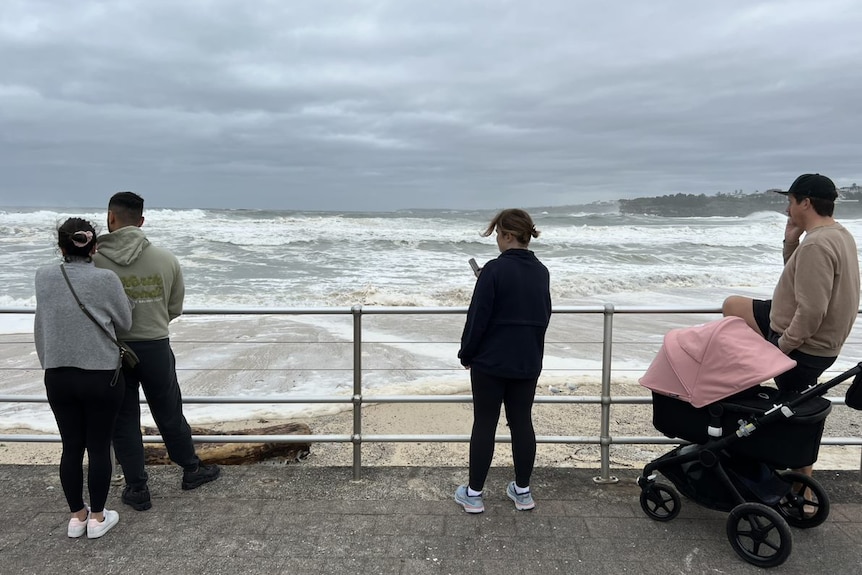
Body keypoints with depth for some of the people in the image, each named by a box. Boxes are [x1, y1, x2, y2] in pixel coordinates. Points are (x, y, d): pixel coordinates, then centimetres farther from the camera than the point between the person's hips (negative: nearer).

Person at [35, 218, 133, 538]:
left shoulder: (43, 278, -3)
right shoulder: (106, 280, -14)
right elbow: (124, 323, -1)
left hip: (57, 377, 4)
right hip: (101, 377, -3)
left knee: (71, 447, 14)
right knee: (99, 448, 8)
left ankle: (77, 516, 27)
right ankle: (97, 518, 20)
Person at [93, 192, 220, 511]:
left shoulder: (94, 261, -13)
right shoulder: (166, 259, -7)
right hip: (156, 349, 2)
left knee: (124, 422, 14)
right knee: (170, 415, 18)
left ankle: (137, 490, 23)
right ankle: (191, 471, 35)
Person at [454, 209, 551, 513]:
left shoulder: (495, 269, -16)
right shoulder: (541, 272, 6)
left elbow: (478, 317, -15)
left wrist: (466, 354, -3)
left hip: (491, 362, -6)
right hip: (528, 362, 6)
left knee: (484, 424, 4)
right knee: (522, 423, 13)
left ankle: (473, 494, 15)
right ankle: (522, 491, 24)